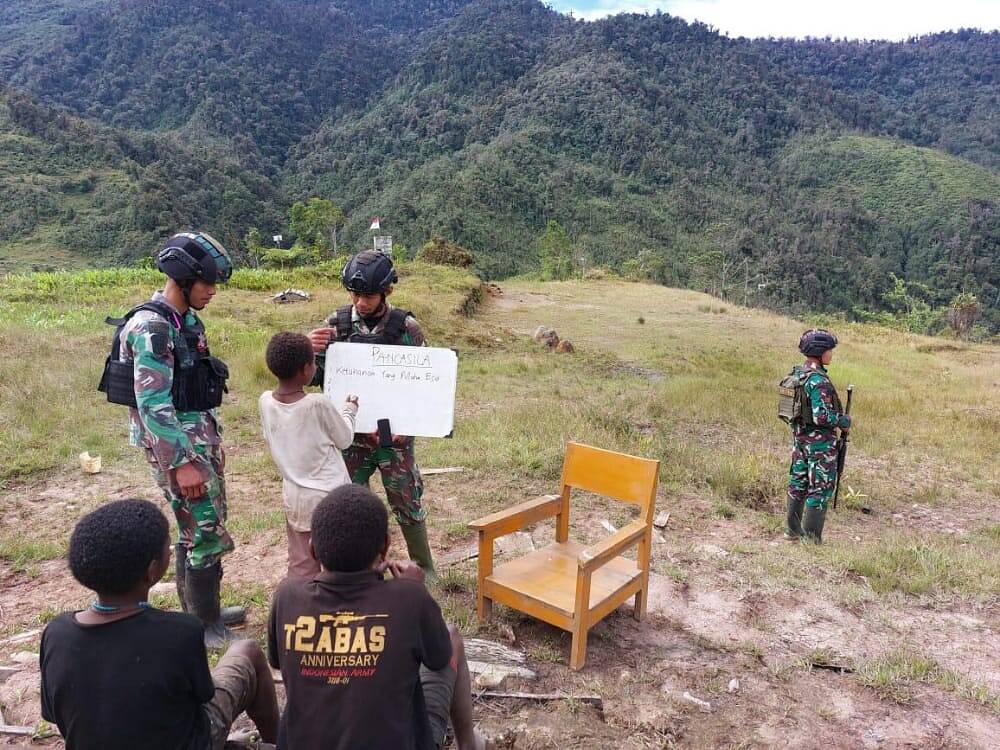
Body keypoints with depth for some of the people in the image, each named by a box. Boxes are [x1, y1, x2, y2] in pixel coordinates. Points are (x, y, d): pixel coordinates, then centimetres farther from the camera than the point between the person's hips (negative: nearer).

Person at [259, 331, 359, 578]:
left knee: (301, 567, 14)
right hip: (331, 496, -4)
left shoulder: (265, 401, -8)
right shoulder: (318, 403, -21)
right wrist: (349, 410, 11)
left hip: (295, 497, 4)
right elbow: (344, 439, -6)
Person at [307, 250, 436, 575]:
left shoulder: (406, 326, -8)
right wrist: (309, 351, -19)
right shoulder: (337, 323, -2)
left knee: (407, 504, 8)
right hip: (350, 433, 2)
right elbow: (315, 377, 2)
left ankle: (424, 570, 29)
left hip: (394, 434, -2)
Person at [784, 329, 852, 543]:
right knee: (821, 488, 1)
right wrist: (844, 421, -8)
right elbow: (822, 416, -25)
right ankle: (811, 538, 7)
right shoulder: (819, 381, -22)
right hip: (819, 440, -9)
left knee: (798, 482, 16)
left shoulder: (798, 374, 5)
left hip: (799, 435, 9)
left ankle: (792, 529, 26)